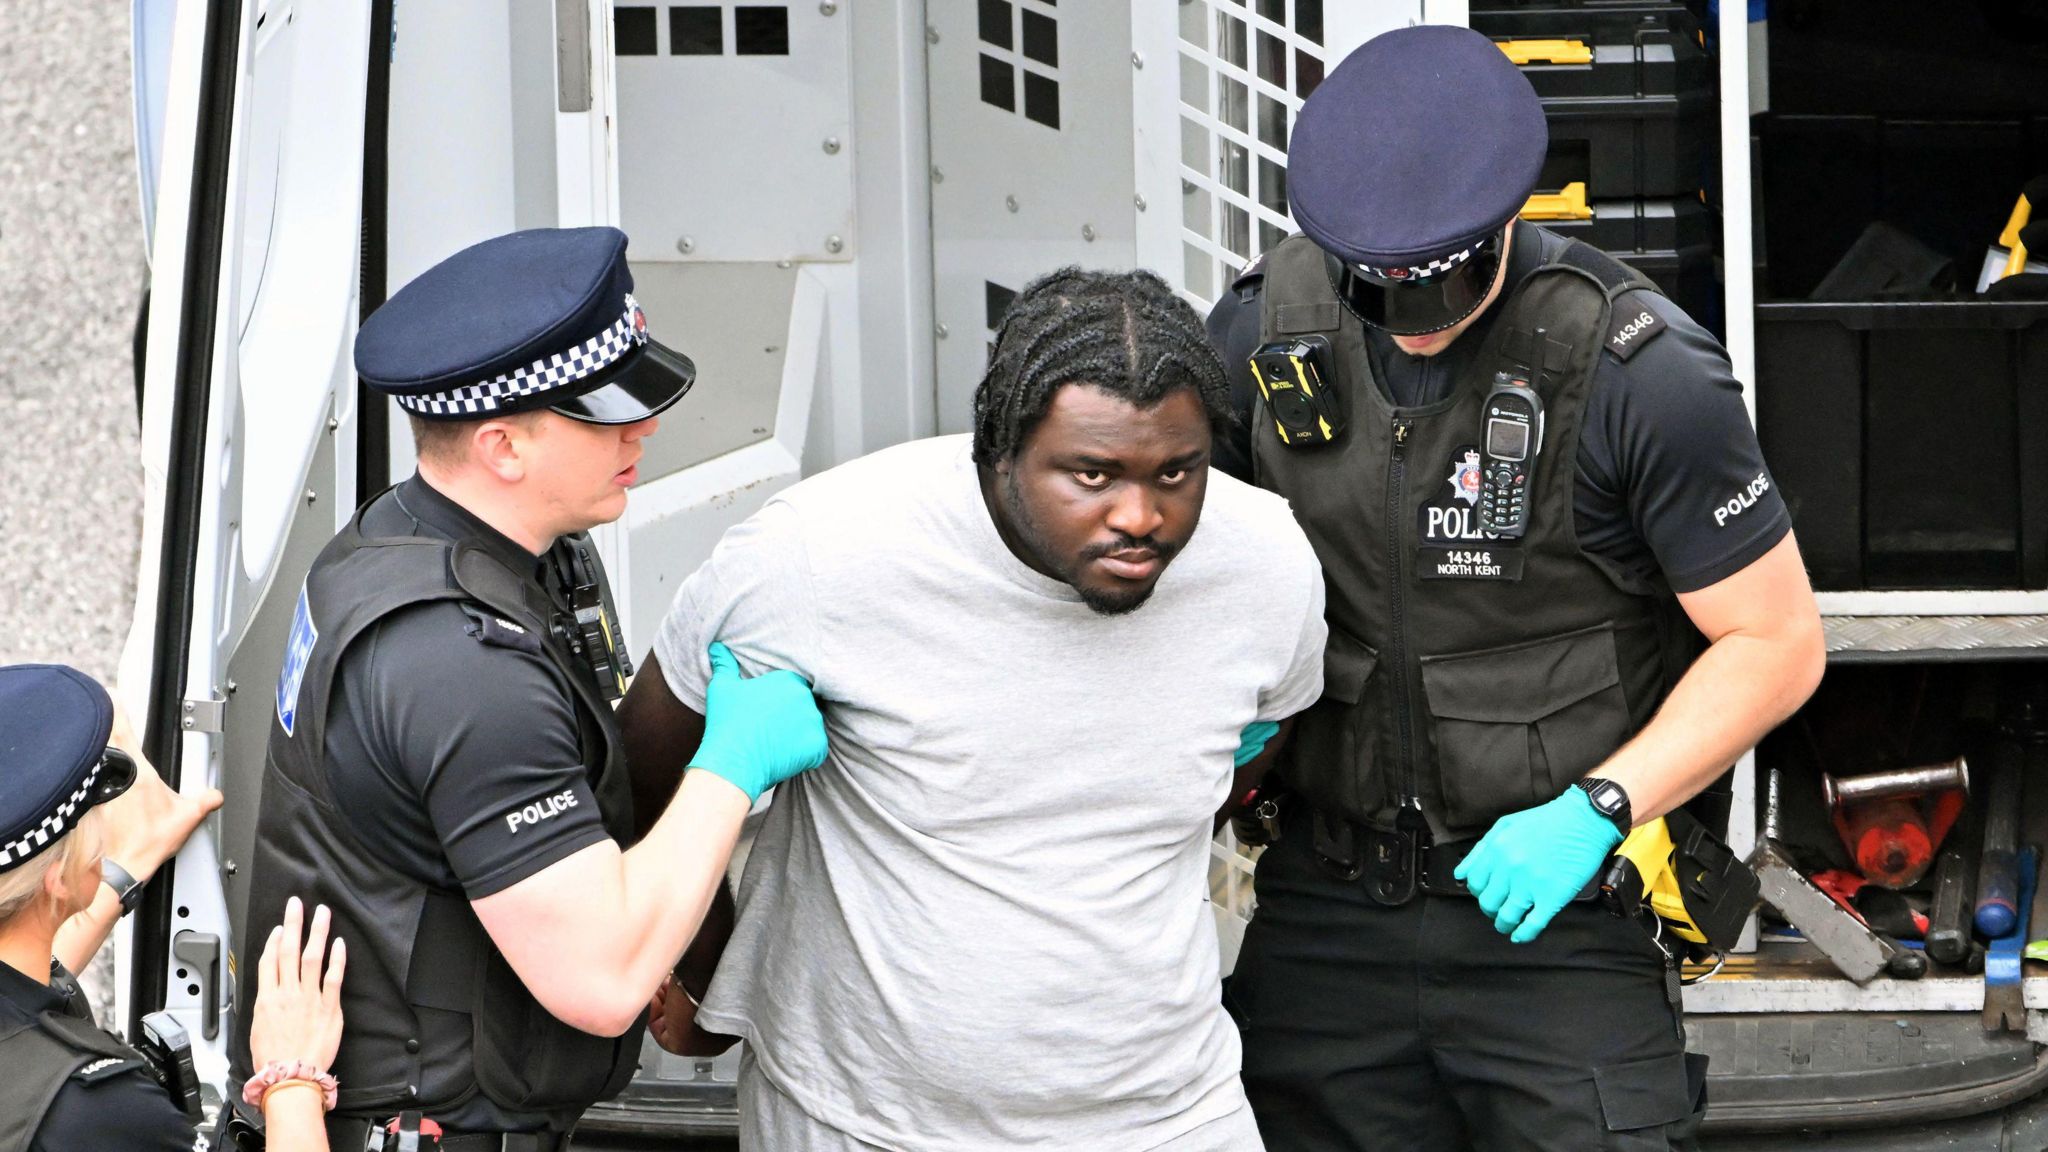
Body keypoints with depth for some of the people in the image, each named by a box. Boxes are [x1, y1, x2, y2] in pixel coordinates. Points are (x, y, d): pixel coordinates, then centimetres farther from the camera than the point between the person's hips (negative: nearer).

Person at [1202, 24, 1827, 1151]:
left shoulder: (1637, 371, -15)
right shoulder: (1263, 328, -3)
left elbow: (1776, 641, -9)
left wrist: (1594, 812, -18)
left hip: (1557, 913, -4)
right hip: (1321, 910, 4)